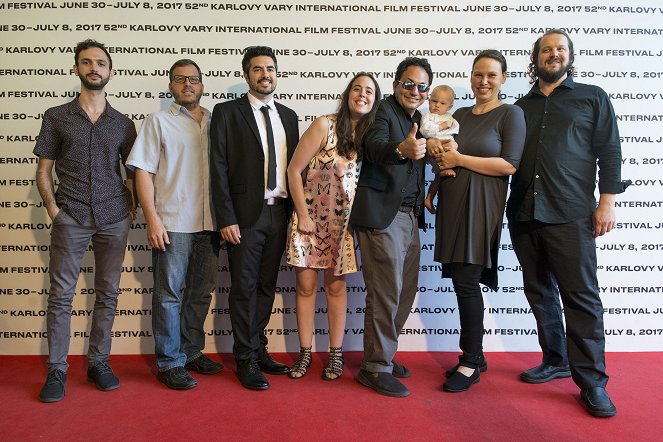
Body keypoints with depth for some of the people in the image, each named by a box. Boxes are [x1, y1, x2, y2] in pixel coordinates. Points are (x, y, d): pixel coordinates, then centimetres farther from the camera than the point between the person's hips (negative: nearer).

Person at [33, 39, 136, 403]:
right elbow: (44, 172, 8)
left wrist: (133, 209, 3)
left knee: (108, 294, 5)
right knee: (60, 294, 1)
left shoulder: (123, 124, 10)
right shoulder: (56, 117, 7)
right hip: (70, 218, -1)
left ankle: (98, 363, 17)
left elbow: (132, 172, 15)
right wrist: (53, 209, -4)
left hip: (114, 219, 1)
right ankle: (56, 370, 11)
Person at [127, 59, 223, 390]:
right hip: (172, 223, -4)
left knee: (201, 293, 13)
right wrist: (152, 219, -12)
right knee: (169, 294, 3)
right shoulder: (159, 122, 3)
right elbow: (143, 172, -3)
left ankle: (191, 352, 28)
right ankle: (169, 362, 15)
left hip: (209, 223, 4)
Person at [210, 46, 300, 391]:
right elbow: (218, 168, -6)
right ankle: (246, 359, 16)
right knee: (244, 288, 3)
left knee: (267, 286, 12)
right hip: (245, 214, -4)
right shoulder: (227, 112, 0)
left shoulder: (288, 116, 14)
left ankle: (258, 349, 27)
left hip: (280, 213, 5)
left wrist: (295, 211, 7)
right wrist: (226, 218, -13)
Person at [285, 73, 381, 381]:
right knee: (306, 286, 4)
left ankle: (336, 354, 20)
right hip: (309, 217, -2)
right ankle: (305, 353, 18)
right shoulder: (325, 125, -10)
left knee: (335, 286, 9)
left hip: (342, 222, 2)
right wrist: (303, 215, -10)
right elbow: (294, 170, -10)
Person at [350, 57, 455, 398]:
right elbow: (374, 145, -26)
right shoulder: (383, 110, -6)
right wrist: (401, 149, -46)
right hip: (382, 214, -9)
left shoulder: (417, 120, 18)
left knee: (405, 291, 14)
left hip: (409, 216, 9)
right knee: (385, 292, -6)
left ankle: (383, 353, 30)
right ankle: (376, 367, 7)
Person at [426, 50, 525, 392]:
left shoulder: (510, 114, -1)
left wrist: (459, 159, -12)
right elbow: (445, 156, 23)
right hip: (452, 203, 6)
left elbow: (510, 164, -12)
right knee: (462, 281, 8)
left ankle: (471, 363, 7)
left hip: (481, 206, -6)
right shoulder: (459, 115, 17)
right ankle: (474, 354, 22)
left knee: (466, 281, -7)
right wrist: (436, 149, -1)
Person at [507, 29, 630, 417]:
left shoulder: (592, 98, 10)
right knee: (539, 293, 10)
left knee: (581, 296, -4)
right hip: (523, 214, 4)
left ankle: (592, 381, 6)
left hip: (570, 214, -4)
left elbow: (610, 152, 3)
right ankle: (556, 361, 25)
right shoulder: (521, 107, 18)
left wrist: (607, 201, -6)